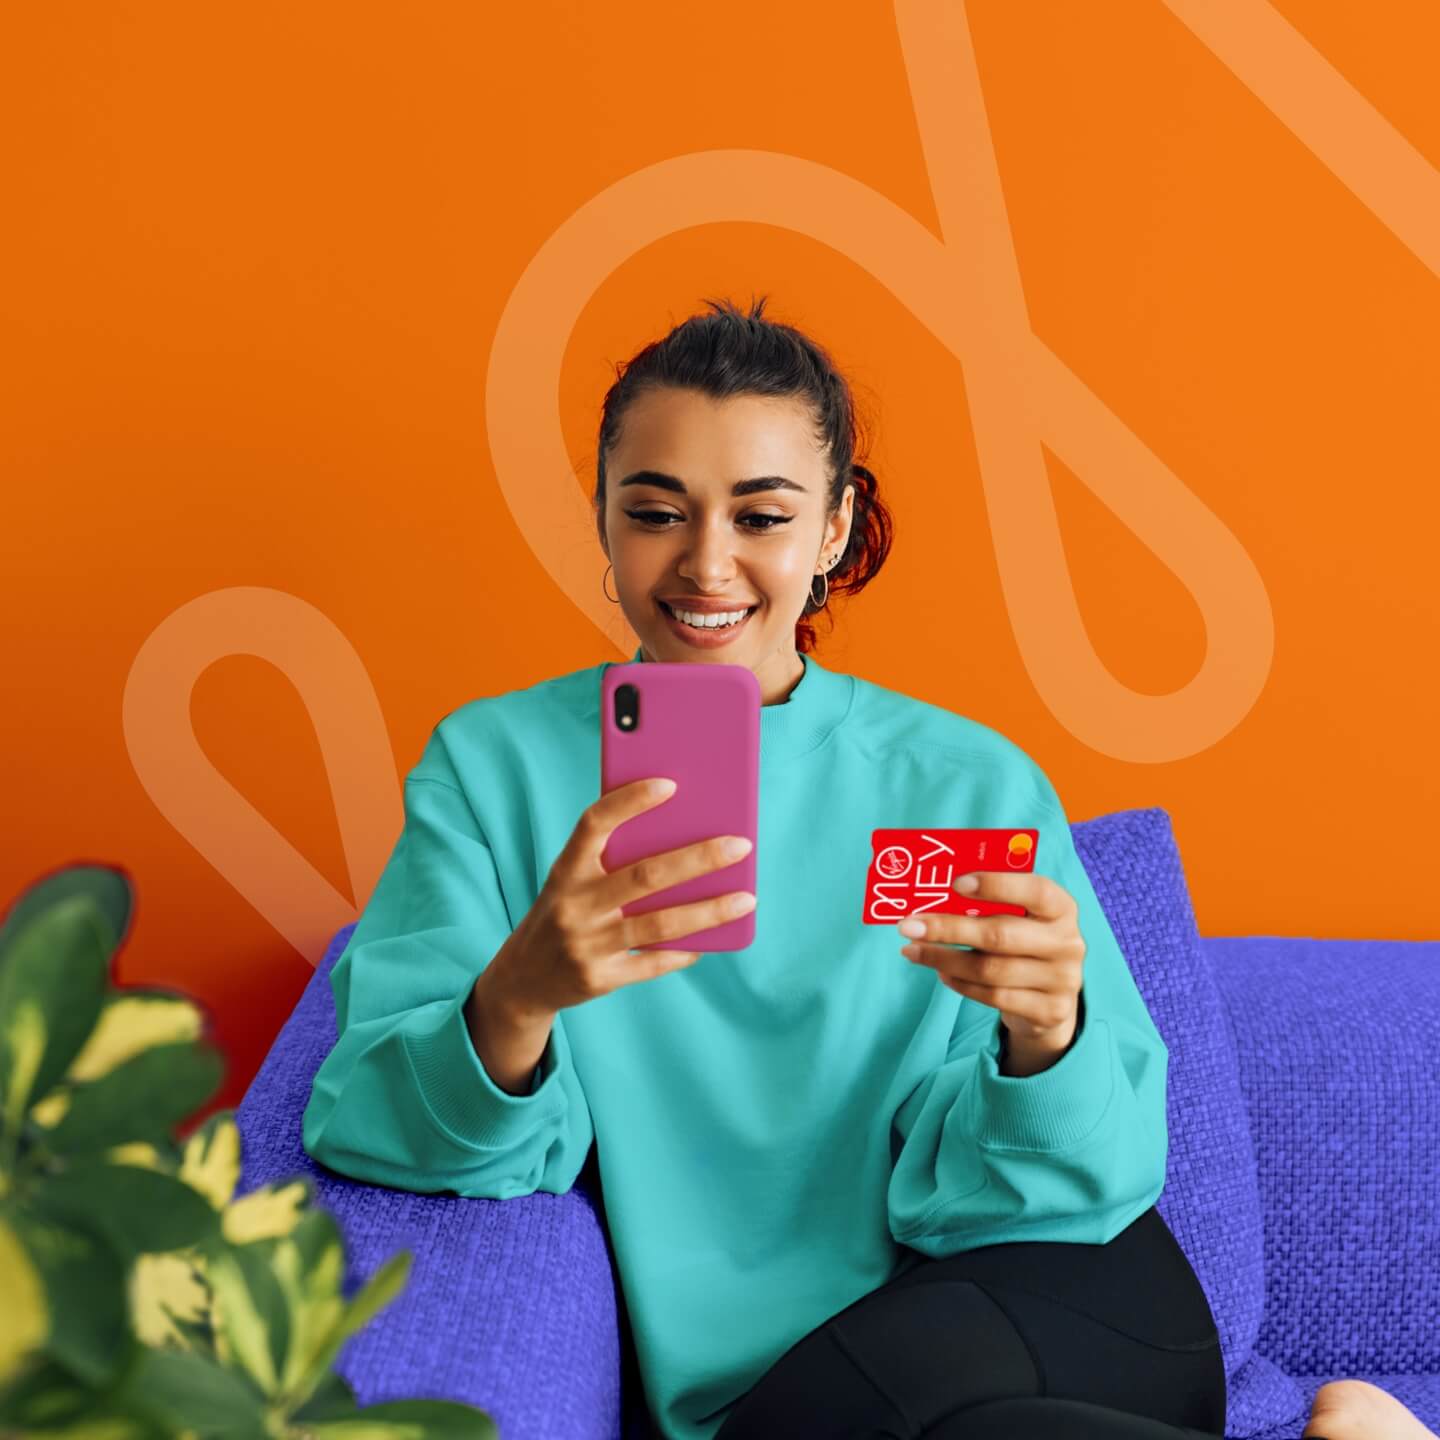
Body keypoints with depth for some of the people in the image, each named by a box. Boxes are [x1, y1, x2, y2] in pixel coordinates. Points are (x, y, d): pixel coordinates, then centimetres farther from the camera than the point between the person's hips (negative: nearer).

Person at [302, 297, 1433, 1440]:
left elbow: (1090, 1176, -3)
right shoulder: (492, 767, 1)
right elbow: (369, 1132, -10)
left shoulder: (971, 785, 1)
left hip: (1066, 1339, 0)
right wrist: (516, 998, -31)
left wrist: (1045, 1032, -26)